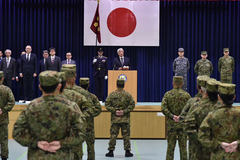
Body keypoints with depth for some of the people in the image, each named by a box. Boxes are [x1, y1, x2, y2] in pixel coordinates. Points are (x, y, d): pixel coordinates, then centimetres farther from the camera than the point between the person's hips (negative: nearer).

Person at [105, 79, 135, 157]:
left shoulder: (112, 94, -2)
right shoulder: (128, 95, -2)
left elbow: (107, 105, -5)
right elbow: (132, 105, -6)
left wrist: (114, 110, -5)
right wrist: (125, 111, -7)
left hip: (114, 119, 0)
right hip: (125, 119, 0)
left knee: (113, 135, 5)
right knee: (126, 135, 7)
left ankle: (111, 151, 8)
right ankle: (127, 151, 10)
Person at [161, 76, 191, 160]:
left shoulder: (167, 94, -1)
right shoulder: (186, 95, -2)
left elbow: (163, 108, -12)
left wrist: (172, 116, -12)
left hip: (171, 124, 0)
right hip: (183, 124, 0)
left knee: (170, 147, 8)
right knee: (183, 147, 7)